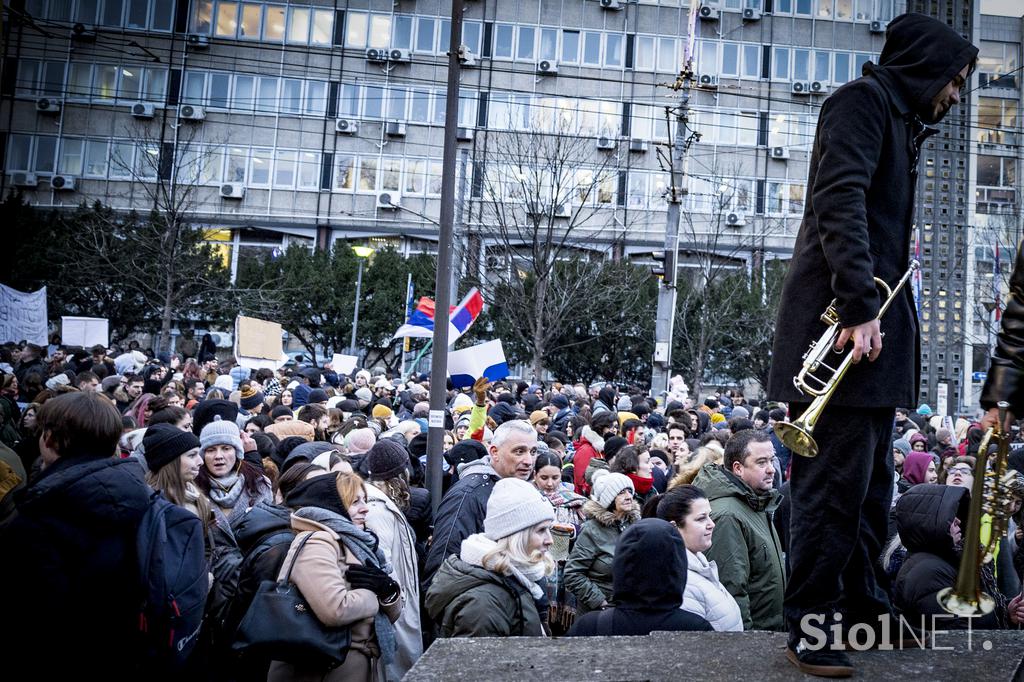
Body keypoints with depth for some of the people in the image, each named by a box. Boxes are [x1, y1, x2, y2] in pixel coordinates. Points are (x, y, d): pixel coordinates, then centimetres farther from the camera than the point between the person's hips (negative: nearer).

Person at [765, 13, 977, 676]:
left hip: (873, 325, 10)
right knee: (836, 482, -7)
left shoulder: (900, 119, 26)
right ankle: (811, 628, 3)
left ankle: (861, 604, 28)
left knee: (872, 483, 15)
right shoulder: (863, 100, -3)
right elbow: (840, 203, -18)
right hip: (842, 325, -10)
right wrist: (860, 307, -25)